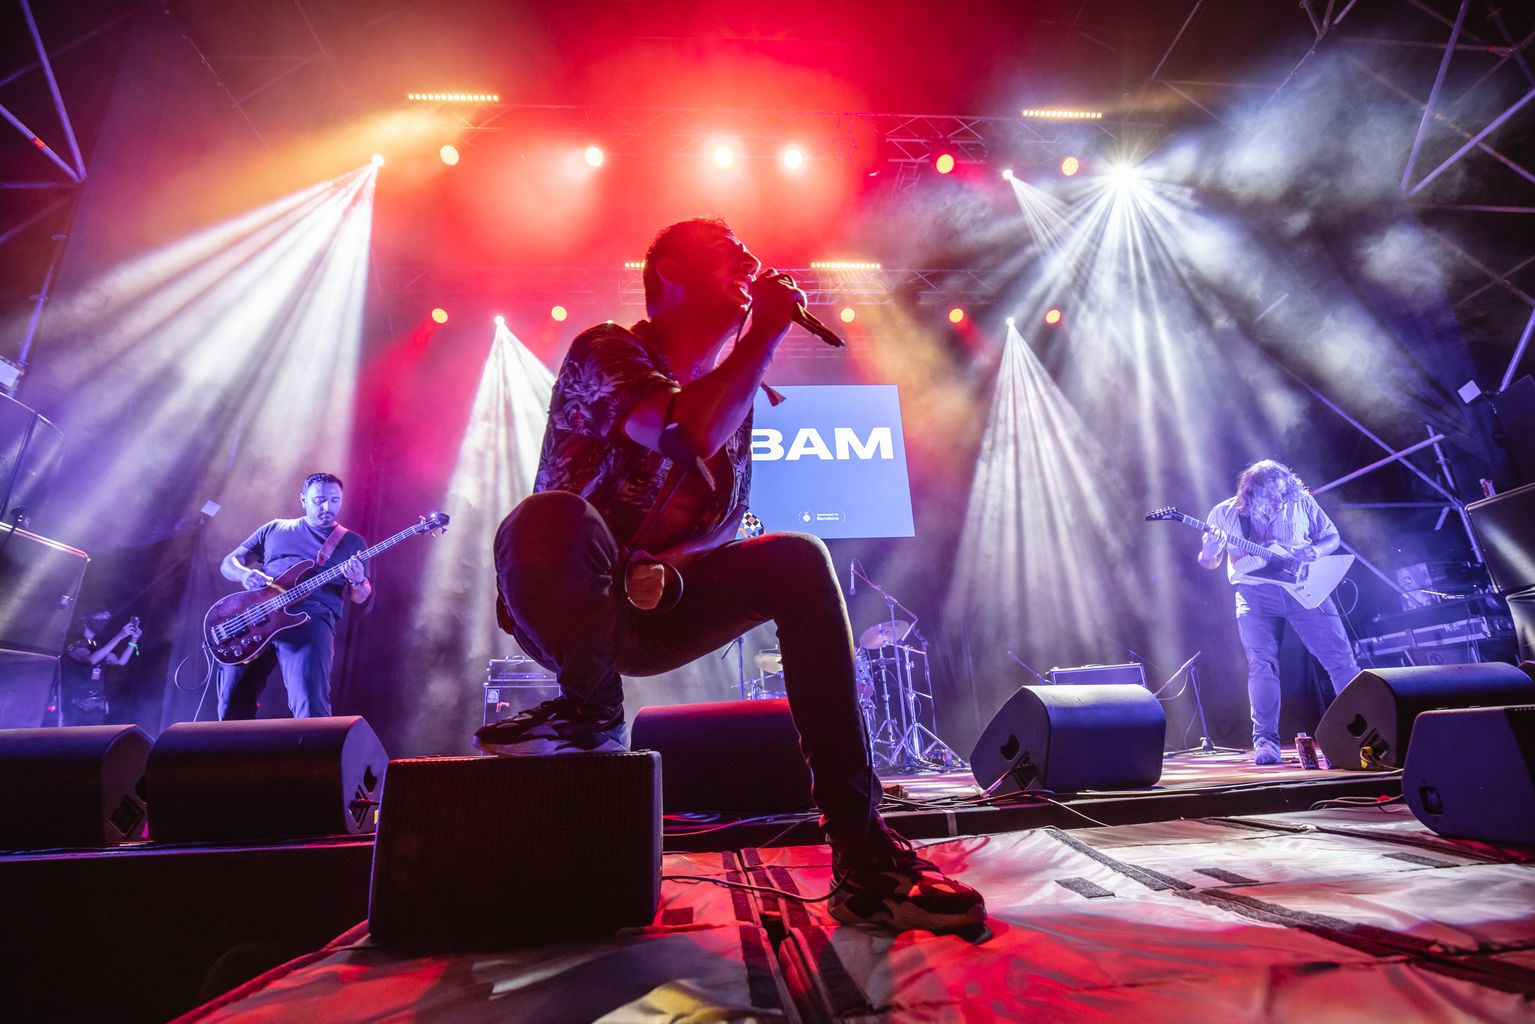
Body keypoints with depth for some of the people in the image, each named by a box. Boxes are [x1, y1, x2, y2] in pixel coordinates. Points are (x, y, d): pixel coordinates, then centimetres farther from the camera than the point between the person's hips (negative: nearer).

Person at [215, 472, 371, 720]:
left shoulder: (352, 542, 15)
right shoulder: (274, 529, 21)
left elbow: (362, 598, 12)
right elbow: (229, 562, 22)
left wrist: (358, 582, -13)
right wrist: (245, 575, -3)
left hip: (311, 618, -3)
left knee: (311, 707, -23)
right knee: (233, 704, -3)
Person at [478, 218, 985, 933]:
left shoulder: (734, 394, 10)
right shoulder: (606, 350, -8)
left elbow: (724, 527, 6)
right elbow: (689, 434, -29)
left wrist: (667, 573, -17)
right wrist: (766, 331, -16)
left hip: (652, 611, 5)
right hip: (565, 615, -5)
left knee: (797, 560, -19)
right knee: (548, 516, -38)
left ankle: (861, 848, -23)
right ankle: (591, 708, -7)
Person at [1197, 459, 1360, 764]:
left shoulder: (1301, 503, 3)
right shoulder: (1225, 513, 0)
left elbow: (1333, 537, 15)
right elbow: (1208, 562, 5)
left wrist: (1314, 551, -7)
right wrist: (1211, 549, -19)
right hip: (1256, 593, -1)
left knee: (1341, 657, -3)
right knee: (1262, 664, -13)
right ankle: (1266, 740, -7)